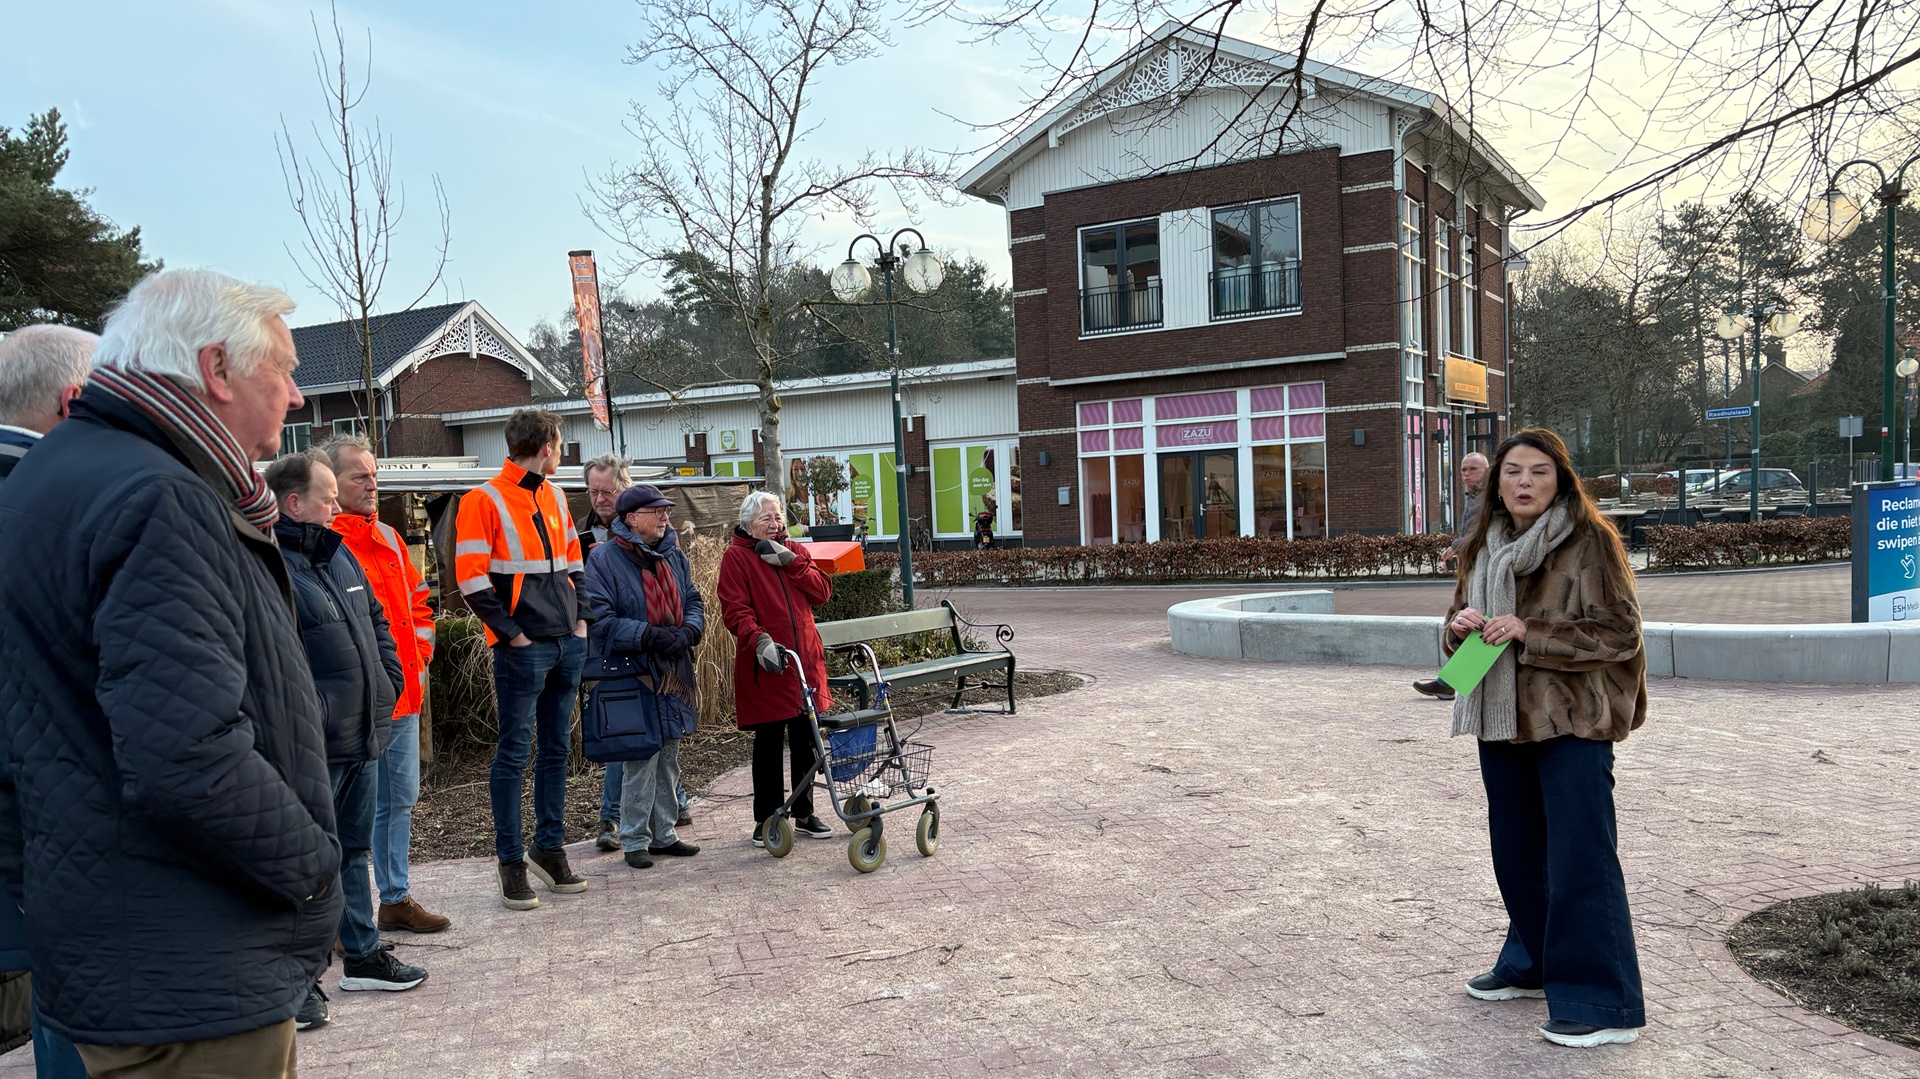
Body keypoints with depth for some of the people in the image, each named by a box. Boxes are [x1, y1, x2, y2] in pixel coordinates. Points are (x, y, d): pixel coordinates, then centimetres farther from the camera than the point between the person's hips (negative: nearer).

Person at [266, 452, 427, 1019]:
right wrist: (312, 712, -24)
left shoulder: (340, 555, 14)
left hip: (362, 737, 9)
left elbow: (377, 620, 25)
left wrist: (389, 678, 14)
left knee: (353, 849, 20)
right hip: (315, 746, -9)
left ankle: (363, 955, 33)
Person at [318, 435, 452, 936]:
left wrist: (419, 651, 12)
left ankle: (396, 898, 29)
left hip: (404, 693, 8)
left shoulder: (388, 537, 14)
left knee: (400, 800, 16)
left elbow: (418, 600, 23)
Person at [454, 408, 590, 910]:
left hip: (568, 643, 7)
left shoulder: (553, 497, 14)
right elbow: (471, 578, -13)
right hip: (523, 648, -7)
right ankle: (511, 862, 8)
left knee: (556, 748, 13)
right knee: (515, 751, 0)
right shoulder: (485, 501, -8)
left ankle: (549, 848, 23)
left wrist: (580, 617, 12)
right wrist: (512, 633, -14)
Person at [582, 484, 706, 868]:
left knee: (668, 757, 14)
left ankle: (663, 833, 25)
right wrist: (649, 635, -22)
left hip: (673, 674, 7)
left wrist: (687, 632, -7)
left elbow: (694, 602, 15)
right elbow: (599, 617, -15)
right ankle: (635, 840, 7)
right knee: (640, 758, -7)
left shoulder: (675, 556, 11)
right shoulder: (603, 559, -9)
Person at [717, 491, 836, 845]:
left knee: (805, 740, 10)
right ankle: (765, 820, 13)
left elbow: (822, 592, 3)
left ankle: (804, 815, 23)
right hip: (766, 668, -5)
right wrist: (759, 640, -28)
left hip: (806, 662, 5)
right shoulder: (736, 557, -2)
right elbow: (734, 610, -12)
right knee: (768, 743, 2)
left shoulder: (793, 553, 15)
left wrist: (790, 561, -8)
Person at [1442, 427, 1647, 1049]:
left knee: (1580, 857, -5)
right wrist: (1462, 624, -7)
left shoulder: (1589, 541, -8)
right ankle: (1532, 964, 35)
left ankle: (1604, 1002, 3)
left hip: (1571, 722, -7)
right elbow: (1459, 629, 17)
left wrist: (1531, 632, -20)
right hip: (1501, 719, 7)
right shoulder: (1484, 547, 11)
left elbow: (1620, 632, -12)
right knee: (1517, 851, 17)